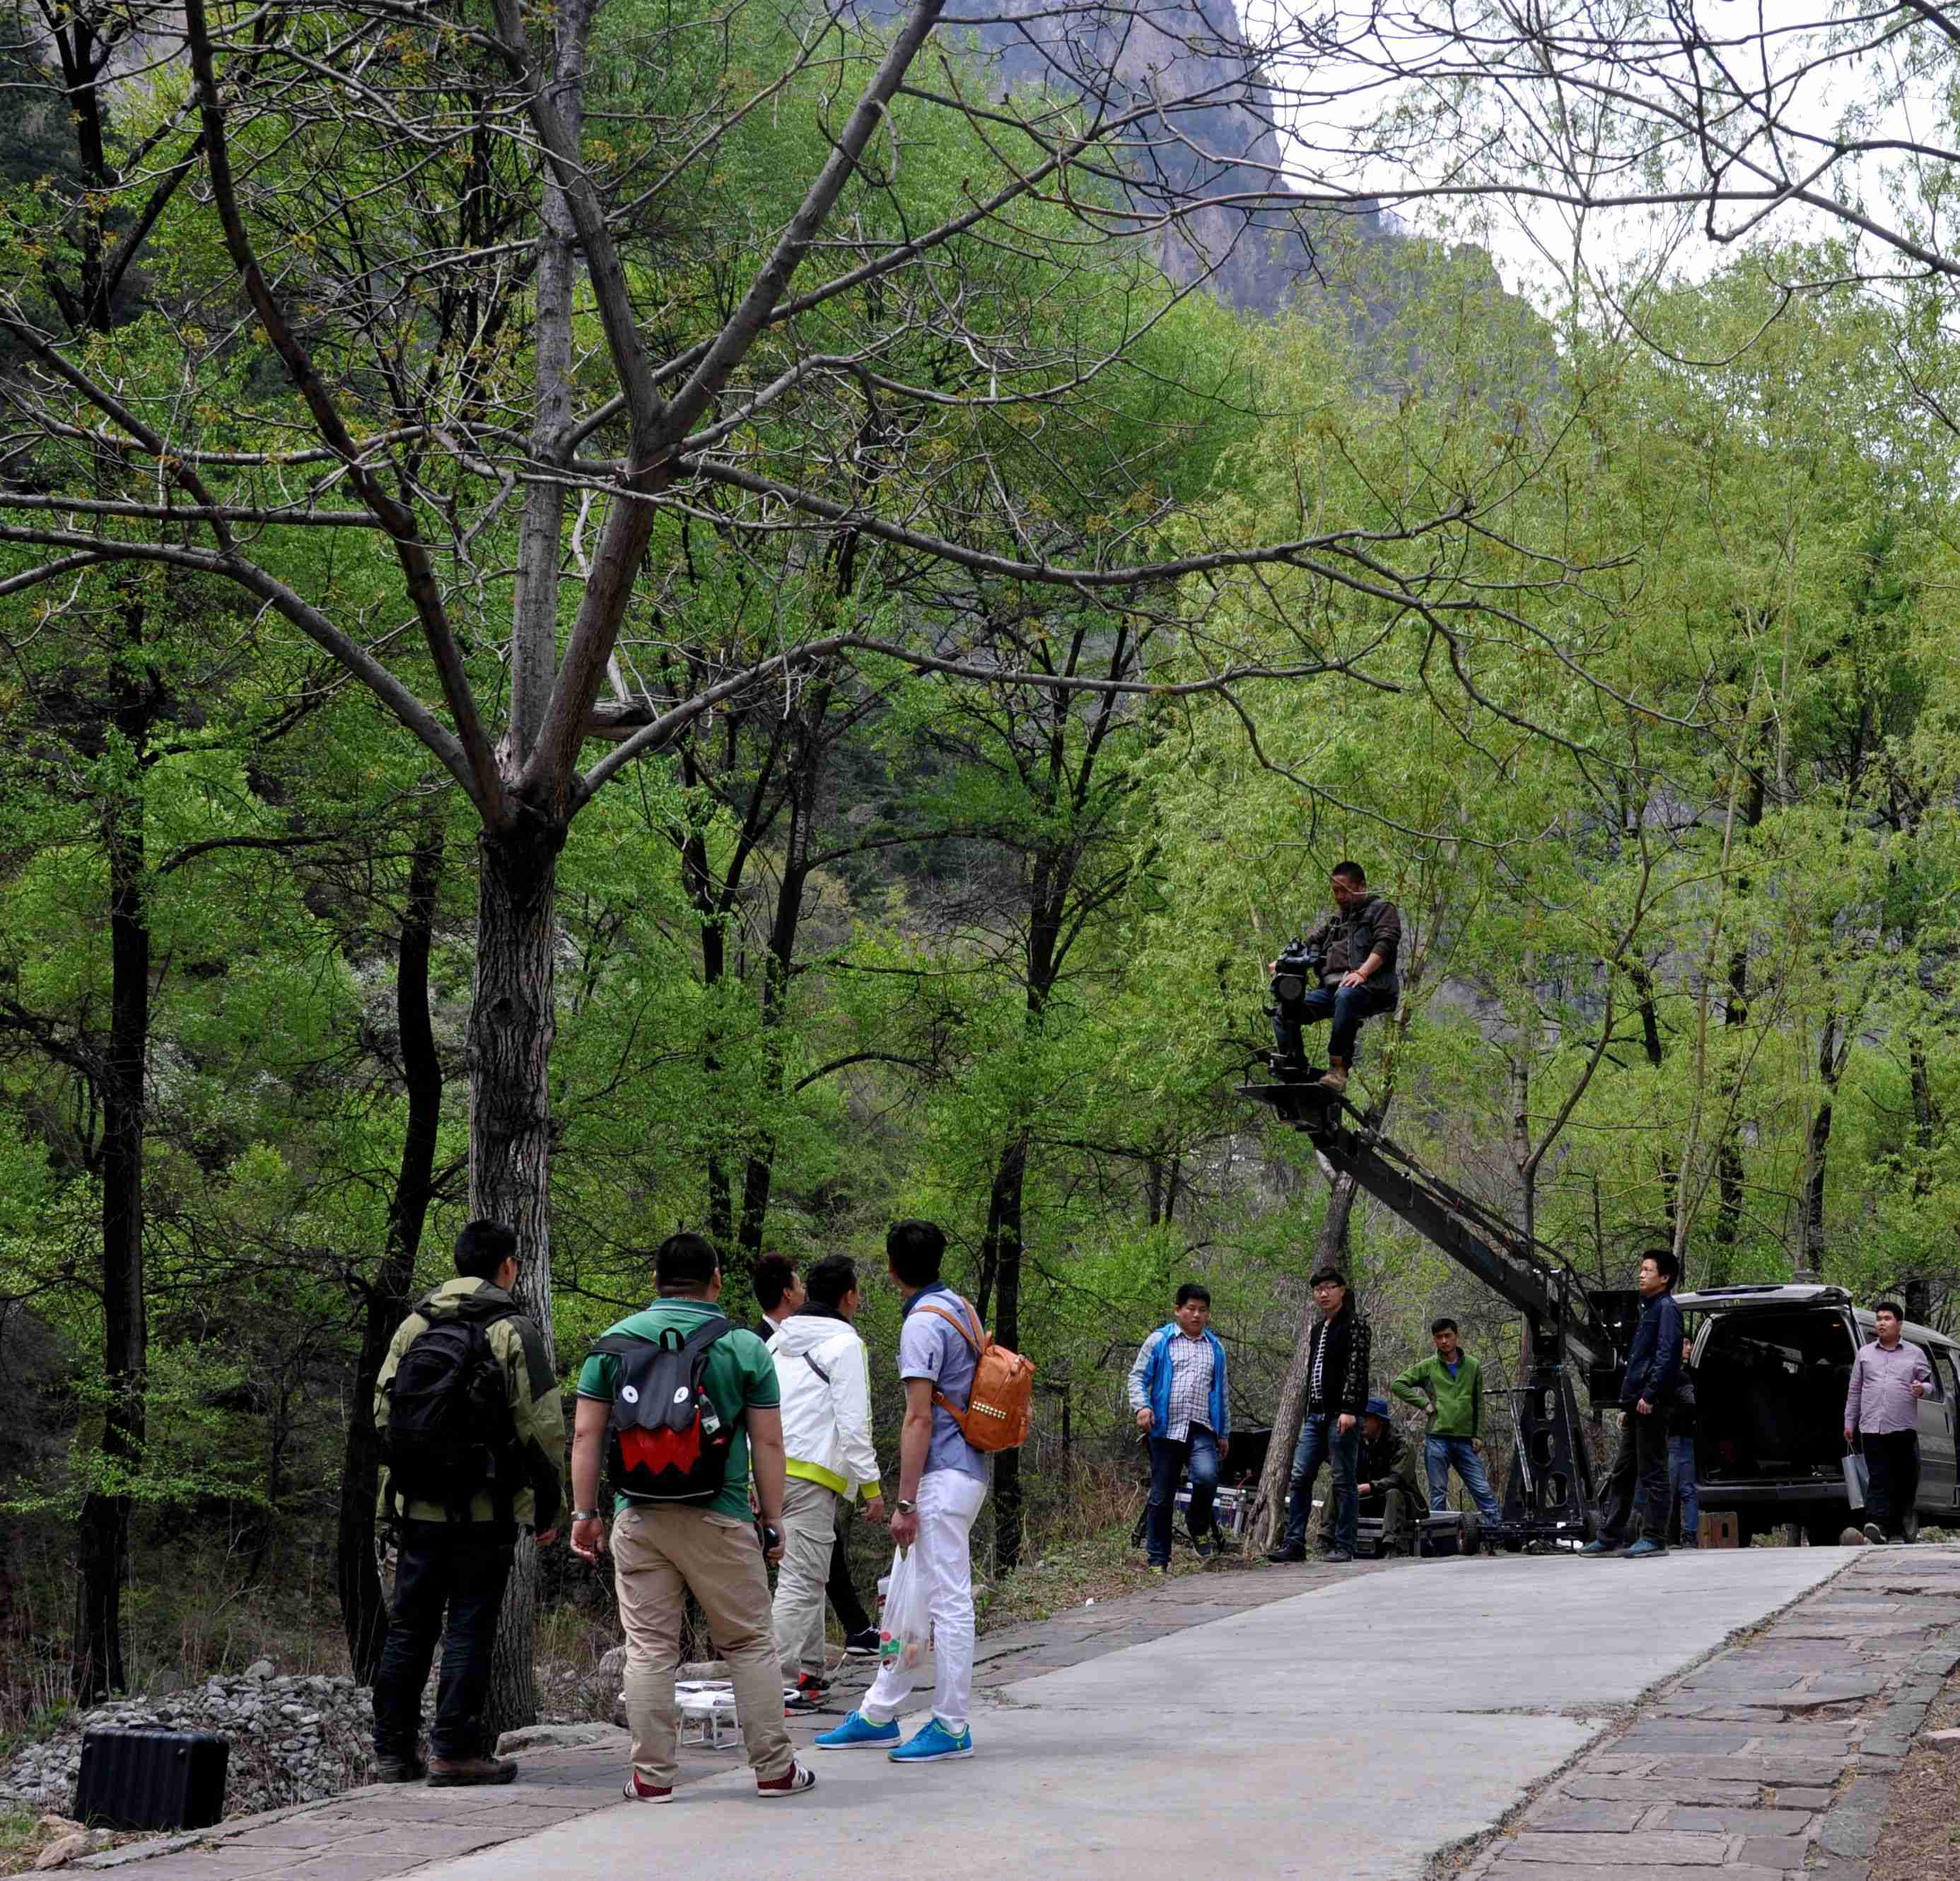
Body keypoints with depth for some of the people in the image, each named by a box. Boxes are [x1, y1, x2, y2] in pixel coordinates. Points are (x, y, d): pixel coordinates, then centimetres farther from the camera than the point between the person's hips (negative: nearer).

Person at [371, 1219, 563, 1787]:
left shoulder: (413, 1326, 9)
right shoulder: (513, 1331, -7)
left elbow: (382, 1414, 12)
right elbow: (543, 1428, -10)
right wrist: (546, 1507, -1)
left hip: (417, 1507, 5)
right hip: (483, 1511, -5)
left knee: (409, 1627, 12)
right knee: (470, 1629, 0)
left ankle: (394, 1749, 15)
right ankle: (454, 1750, 0)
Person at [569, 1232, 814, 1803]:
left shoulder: (616, 1340, 6)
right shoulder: (744, 1347, 1)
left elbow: (586, 1435, 4)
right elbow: (768, 1443, 1)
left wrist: (586, 1511, 9)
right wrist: (773, 1521, 8)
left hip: (638, 1517, 2)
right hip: (718, 1518, -1)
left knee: (649, 1648, 5)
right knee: (750, 1643, 8)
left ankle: (652, 1776, 5)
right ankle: (774, 1769, 11)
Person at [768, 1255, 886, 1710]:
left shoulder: (778, 1342, 17)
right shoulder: (844, 1343, -7)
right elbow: (853, 1423, -11)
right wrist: (871, 1487, -6)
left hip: (768, 1470, 8)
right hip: (810, 1475, -8)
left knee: (807, 1575, 19)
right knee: (800, 1582, -8)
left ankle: (810, 1673, 23)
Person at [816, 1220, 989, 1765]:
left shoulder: (924, 1322, -15)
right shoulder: (961, 1308, 14)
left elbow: (920, 1419, -19)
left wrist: (905, 1502, -18)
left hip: (943, 1478, -10)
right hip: (967, 1470, 10)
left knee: (948, 1600, -5)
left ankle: (951, 1727, 0)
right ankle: (878, 1716, 21)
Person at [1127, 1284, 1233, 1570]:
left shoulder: (1215, 1347, 18)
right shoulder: (1159, 1341, 6)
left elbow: (1221, 1393, 23)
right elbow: (1138, 1376, 4)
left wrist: (1224, 1432, 21)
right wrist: (1141, 1406, -14)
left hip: (1201, 1429, 1)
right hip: (1166, 1428, -1)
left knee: (1206, 1477, -26)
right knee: (1162, 1497, 2)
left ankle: (1199, 1526, 2)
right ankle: (1159, 1560, 12)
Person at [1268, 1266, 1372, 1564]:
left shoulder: (1354, 1324, -3)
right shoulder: (1316, 1331, 21)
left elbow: (1357, 1368, -11)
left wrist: (1349, 1409, -19)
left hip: (1341, 1415, -7)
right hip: (1315, 1415, 7)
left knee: (1343, 1481, -4)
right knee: (1300, 1478, 0)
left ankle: (1344, 1547, 0)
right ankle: (1294, 1544, 1)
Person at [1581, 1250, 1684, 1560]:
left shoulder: (1666, 1309, -7)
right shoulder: (1649, 1310, 23)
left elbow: (1667, 1355, -19)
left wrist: (1650, 1395, -24)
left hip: (1651, 1406, -10)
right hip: (1637, 1406, 10)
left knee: (1652, 1473, -6)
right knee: (1621, 1473, 11)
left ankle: (1655, 1539, -3)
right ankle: (1610, 1538, 14)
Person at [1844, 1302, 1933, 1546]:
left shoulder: (1915, 1354, 12)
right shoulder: (1865, 1354, 14)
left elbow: (1929, 1382, 14)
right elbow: (1854, 1391, 16)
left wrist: (1922, 1389, -11)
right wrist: (1849, 1421, 12)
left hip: (1903, 1429, 0)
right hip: (1872, 1427, 0)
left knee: (1905, 1480, 2)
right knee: (1879, 1479, -9)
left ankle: (1897, 1530, 12)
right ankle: (1876, 1524, -21)